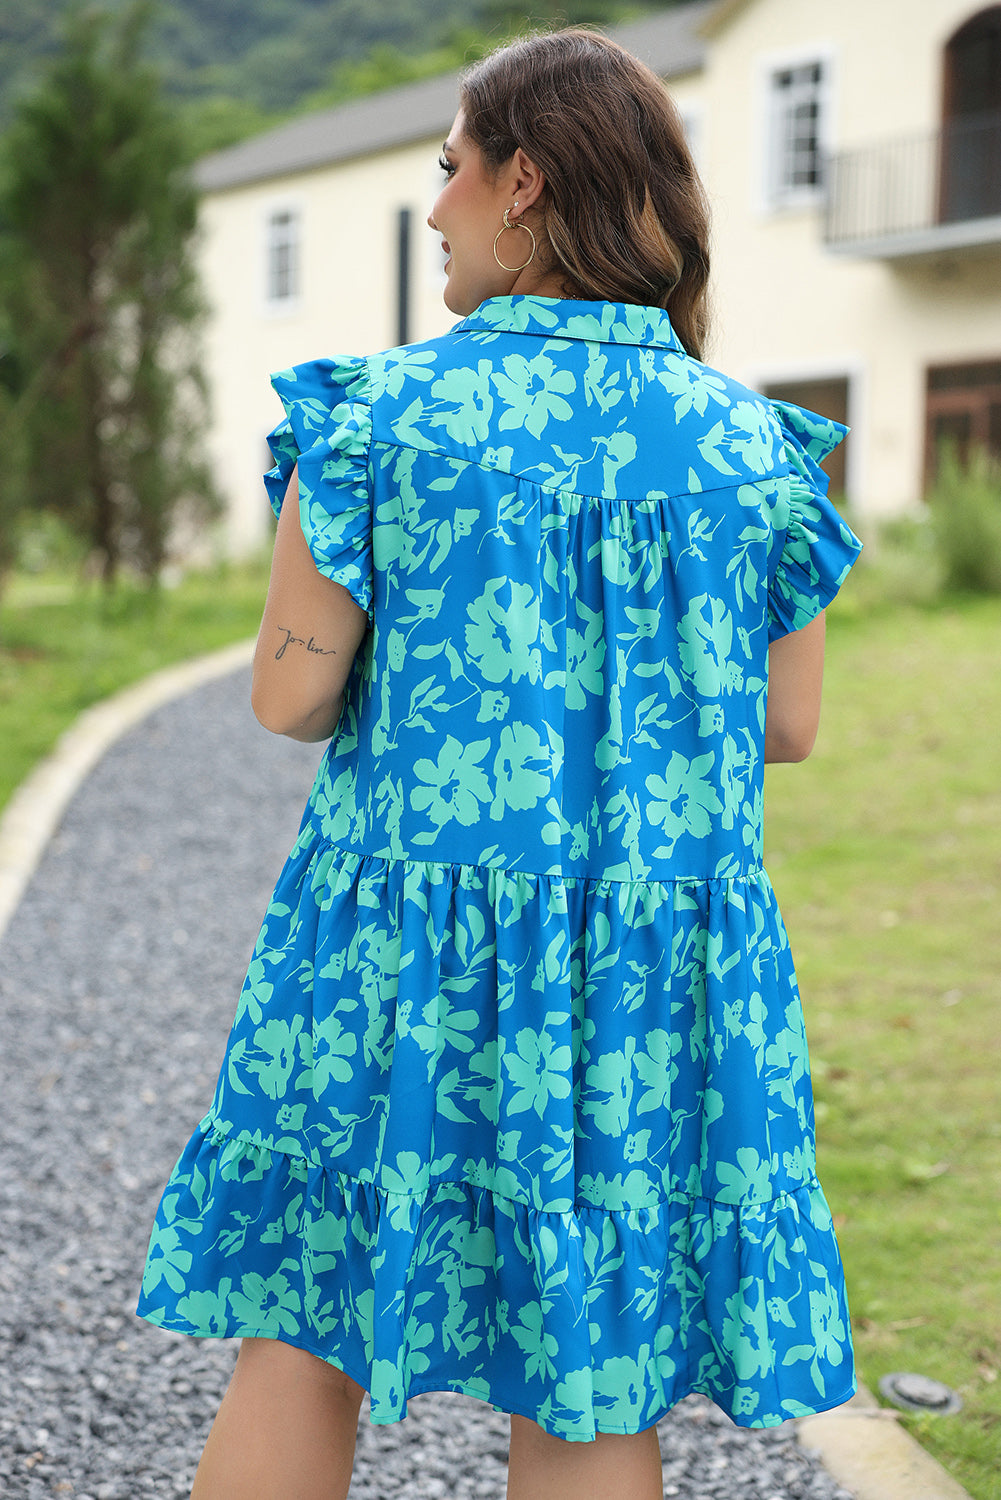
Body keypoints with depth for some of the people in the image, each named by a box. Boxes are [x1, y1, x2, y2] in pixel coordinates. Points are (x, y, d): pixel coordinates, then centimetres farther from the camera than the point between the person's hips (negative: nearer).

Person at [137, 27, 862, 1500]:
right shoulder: (750, 443, 0)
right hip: (659, 974, 2)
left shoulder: (381, 411, -7)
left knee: (303, 1343, 12)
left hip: (399, 946, -2)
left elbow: (290, 693, -6)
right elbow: (788, 728, 5)